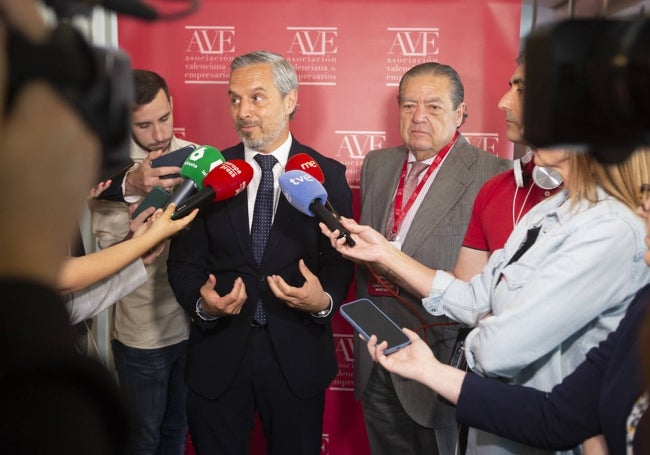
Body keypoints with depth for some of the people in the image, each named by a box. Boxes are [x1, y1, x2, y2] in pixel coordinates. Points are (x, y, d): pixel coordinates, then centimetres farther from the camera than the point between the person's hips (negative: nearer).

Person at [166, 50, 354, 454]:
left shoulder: (328, 175, -2)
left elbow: (339, 261, -1)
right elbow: (184, 261, 0)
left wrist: (324, 300, -21)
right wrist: (202, 303, -19)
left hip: (297, 356, 0)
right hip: (218, 351, 1)